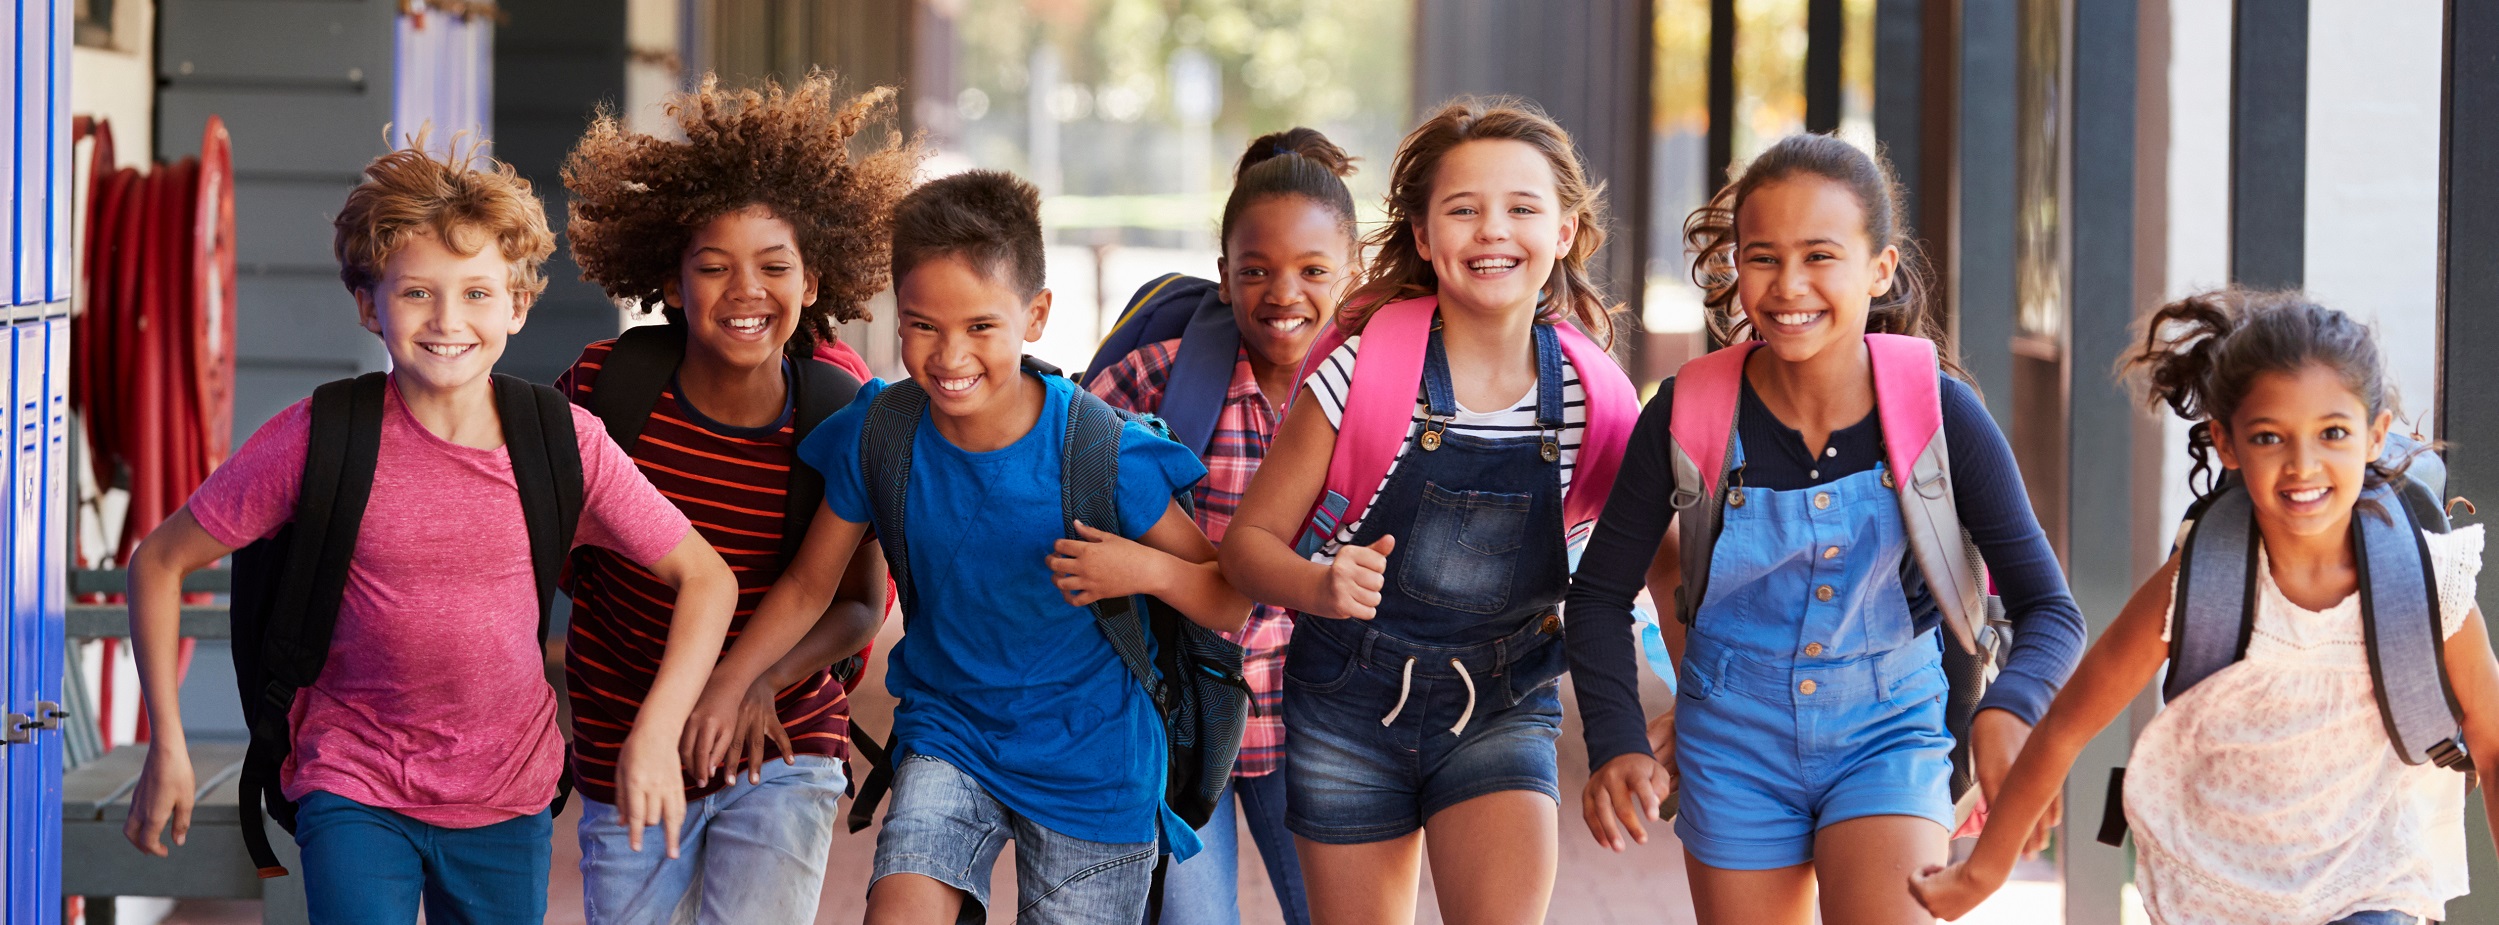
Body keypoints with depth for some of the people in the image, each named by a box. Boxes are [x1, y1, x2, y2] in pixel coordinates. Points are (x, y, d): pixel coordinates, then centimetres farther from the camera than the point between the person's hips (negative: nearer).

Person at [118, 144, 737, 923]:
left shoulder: (563, 442, -8)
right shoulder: (318, 438, -12)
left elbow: (707, 578, 0)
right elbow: (161, 560, -2)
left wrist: (657, 733, -12)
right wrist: (168, 743, -5)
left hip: (507, 800, 2)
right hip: (356, 790, -2)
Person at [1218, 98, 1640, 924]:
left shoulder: (1594, 397, -8)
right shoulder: (1366, 367, -15)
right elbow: (1250, 540, -9)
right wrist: (1320, 585, -30)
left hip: (1501, 707, 1)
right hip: (1350, 701, -1)